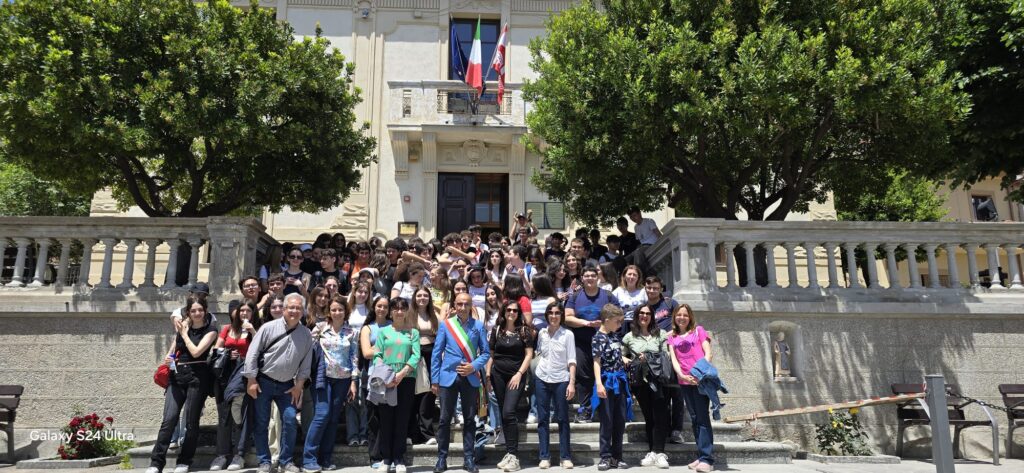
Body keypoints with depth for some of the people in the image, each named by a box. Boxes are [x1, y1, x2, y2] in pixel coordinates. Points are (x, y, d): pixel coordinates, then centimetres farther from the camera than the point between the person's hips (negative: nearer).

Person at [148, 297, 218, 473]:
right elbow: (173, 349, 23)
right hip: (177, 375, 3)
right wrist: (168, 357, 2)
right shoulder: (183, 325, 11)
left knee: (191, 422, 3)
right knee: (169, 419, -6)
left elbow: (196, 352, -14)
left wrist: (185, 334, -2)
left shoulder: (210, 331, -1)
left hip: (197, 377, -3)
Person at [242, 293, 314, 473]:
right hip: (264, 382, -2)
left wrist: (299, 385, 0)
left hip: (287, 385, 2)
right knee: (261, 423, 4)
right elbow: (252, 353, -8)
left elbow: (306, 362, 4)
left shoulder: (306, 334, -2)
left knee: (290, 421, -2)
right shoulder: (269, 327, -11)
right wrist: (252, 381, -9)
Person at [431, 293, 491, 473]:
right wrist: (434, 380, -1)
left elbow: (486, 352, 4)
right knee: (445, 419, 4)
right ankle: (442, 458, 15)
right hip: (448, 377, -1)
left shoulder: (478, 326, 2)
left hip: (470, 378, 1)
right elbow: (436, 353, 2)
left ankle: (468, 458, 16)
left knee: (469, 419, 7)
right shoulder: (445, 325, 1)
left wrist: (474, 366, -13)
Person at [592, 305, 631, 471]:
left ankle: (616, 457, 18)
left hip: (619, 381, 7)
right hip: (607, 382, -7)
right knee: (607, 422, -1)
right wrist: (599, 384, -26)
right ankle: (606, 457, 8)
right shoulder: (599, 338, -11)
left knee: (620, 421, 9)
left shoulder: (615, 335, 10)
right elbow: (596, 362, -18)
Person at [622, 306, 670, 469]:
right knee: (648, 417, 7)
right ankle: (653, 452, 13)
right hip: (641, 381, 1)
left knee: (660, 416, -8)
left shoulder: (660, 334, 6)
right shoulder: (629, 337, 9)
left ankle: (658, 452, -4)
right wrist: (626, 361, -3)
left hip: (658, 380, -1)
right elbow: (621, 355, 15)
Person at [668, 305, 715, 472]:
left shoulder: (698, 330, 7)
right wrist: (682, 375, -13)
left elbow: (708, 353, -1)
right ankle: (701, 456, 13)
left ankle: (707, 459, -10)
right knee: (694, 419, 7)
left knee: (702, 418, -8)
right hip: (684, 381, 4)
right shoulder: (672, 338, 16)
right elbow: (674, 359, 5)